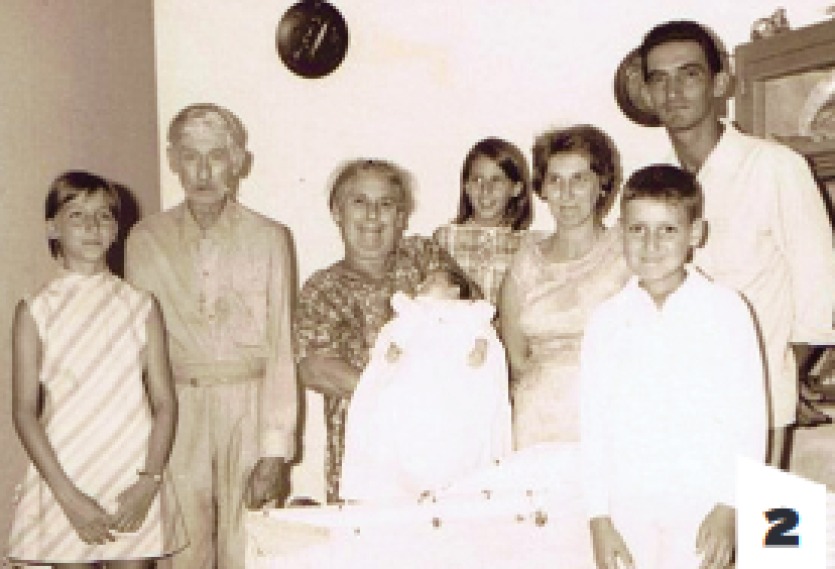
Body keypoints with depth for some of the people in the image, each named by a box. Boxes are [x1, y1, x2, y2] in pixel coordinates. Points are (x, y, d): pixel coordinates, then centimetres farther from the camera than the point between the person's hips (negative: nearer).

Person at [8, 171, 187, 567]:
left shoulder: (141, 307, 4)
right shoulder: (35, 311, 0)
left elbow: (165, 404, 3)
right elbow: (24, 412, -4)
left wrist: (149, 482, -9)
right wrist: (69, 497, -11)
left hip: (136, 486, 1)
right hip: (65, 480, -1)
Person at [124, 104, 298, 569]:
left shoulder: (269, 239, 0)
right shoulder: (146, 241, 4)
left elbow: (280, 349, -3)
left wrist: (275, 450, -10)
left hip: (249, 408, -1)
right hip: (176, 412, 1)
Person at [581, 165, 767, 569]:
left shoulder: (726, 310, -2)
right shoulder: (606, 320, 3)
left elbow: (748, 415, -3)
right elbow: (594, 423, 3)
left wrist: (730, 508, -7)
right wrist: (599, 519, 0)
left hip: (703, 506, -2)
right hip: (627, 507, 2)